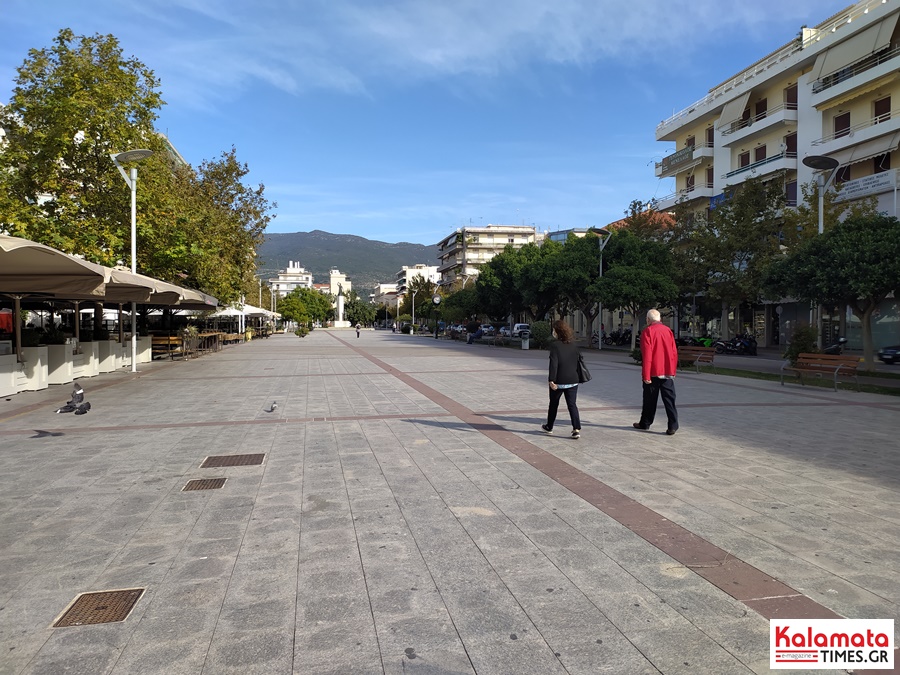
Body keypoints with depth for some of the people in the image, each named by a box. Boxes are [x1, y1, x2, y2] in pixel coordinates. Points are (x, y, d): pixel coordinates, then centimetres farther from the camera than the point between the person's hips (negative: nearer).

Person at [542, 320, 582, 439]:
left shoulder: (554, 345, -12)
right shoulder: (573, 345, 7)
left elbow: (553, 363, -20)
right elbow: (579, 360, 13)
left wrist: (552, 380, -21)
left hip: (559, 381, -4)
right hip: (573, 381, 4)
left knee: (553, 404, 14)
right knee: (572, 405, 3)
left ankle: (549, 427, 30)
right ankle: (577, 429, -10)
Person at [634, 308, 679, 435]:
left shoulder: (647, 331, -9)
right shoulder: (668, 330, 7)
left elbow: (646, 355, -14)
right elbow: (674, 352, 9)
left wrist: (646, 375, -12)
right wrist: (673, 370, 18)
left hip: (653, 372, -4)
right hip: (668, 372, 4)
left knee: (650, 400, 8)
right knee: (669, 399, 4)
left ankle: (645, 423, 20)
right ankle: (673, 426, -2)